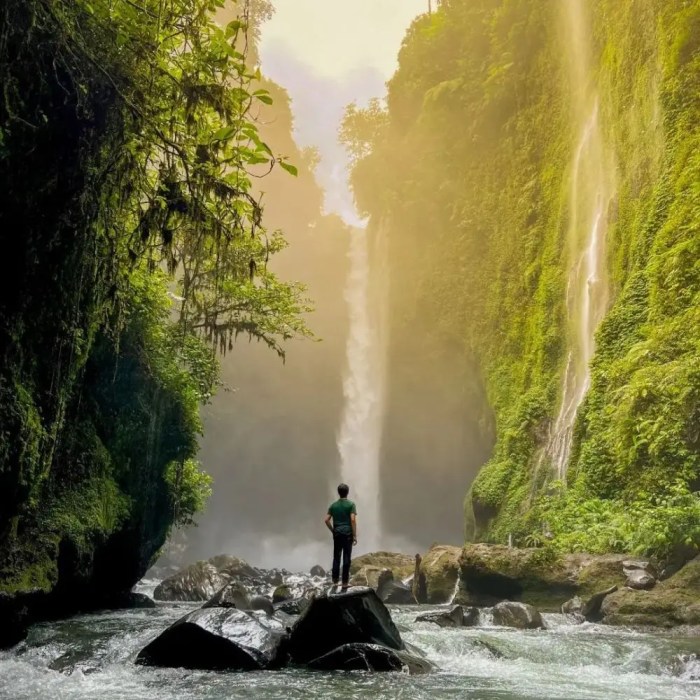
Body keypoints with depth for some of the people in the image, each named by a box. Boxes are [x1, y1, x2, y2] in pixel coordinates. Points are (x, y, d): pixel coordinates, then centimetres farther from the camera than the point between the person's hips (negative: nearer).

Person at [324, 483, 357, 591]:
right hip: (347, 534, -3)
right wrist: (355, 535, -9)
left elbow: (327, 520, 2)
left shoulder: (333, 505, 7)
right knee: (346, 559, 0)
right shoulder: (351, 504, -5)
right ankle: (345, 583, 2)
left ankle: (335, 582, 9)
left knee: (336, 558, 9)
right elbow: (353, 520, -13)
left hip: (337, 534, 3)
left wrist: (333, 530, 14)